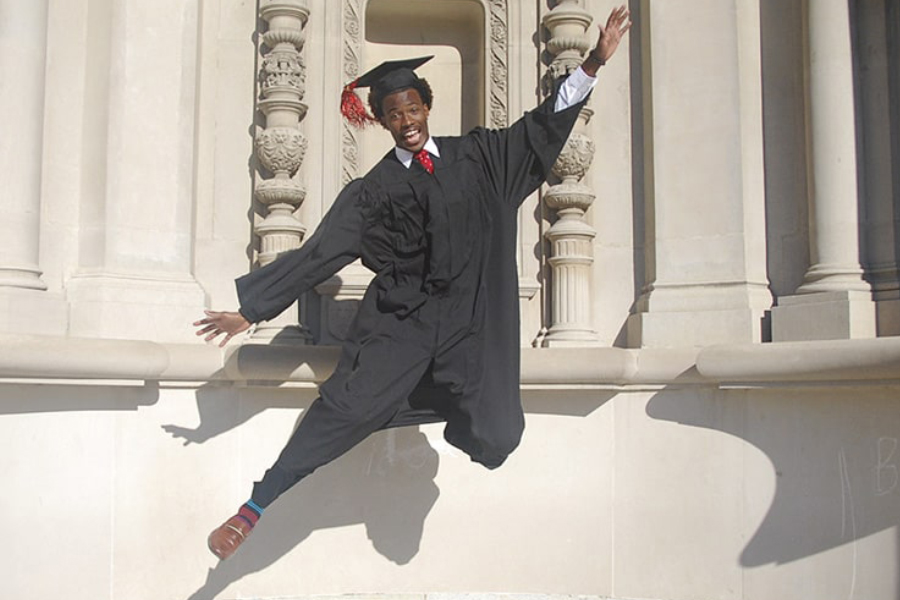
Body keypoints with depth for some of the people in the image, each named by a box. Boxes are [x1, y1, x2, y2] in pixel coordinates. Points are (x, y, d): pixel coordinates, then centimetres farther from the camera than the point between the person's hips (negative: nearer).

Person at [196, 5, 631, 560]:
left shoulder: (477, 156, 9)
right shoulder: (374, 191, 2)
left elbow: (542, 126, 12)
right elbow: (319, 253, 1)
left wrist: (597, 59, 6)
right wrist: (250, 309, -3)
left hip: (470, 324, 2)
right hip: (399, 321, -2)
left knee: (498, 436, -9)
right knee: (347, 406, -20)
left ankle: (461, 424, 28)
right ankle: (254, 509, -8)